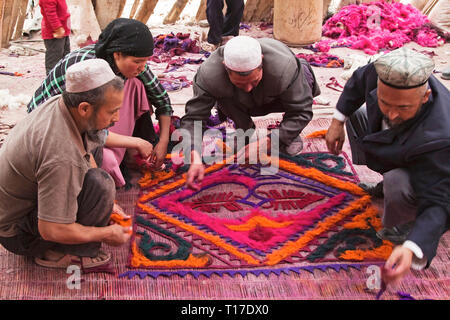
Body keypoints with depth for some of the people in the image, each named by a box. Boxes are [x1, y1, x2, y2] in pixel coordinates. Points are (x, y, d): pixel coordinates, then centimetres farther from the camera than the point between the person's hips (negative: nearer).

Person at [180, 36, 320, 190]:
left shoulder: (285, 67, -42)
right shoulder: (209, 74, -39)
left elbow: (301, 111, -33)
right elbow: (193, 118, -34)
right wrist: (195, 159, -49)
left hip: (275, 99, 0)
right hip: (243, 104, 0)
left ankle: (291, 133, -5)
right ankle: (245, 130, -2)